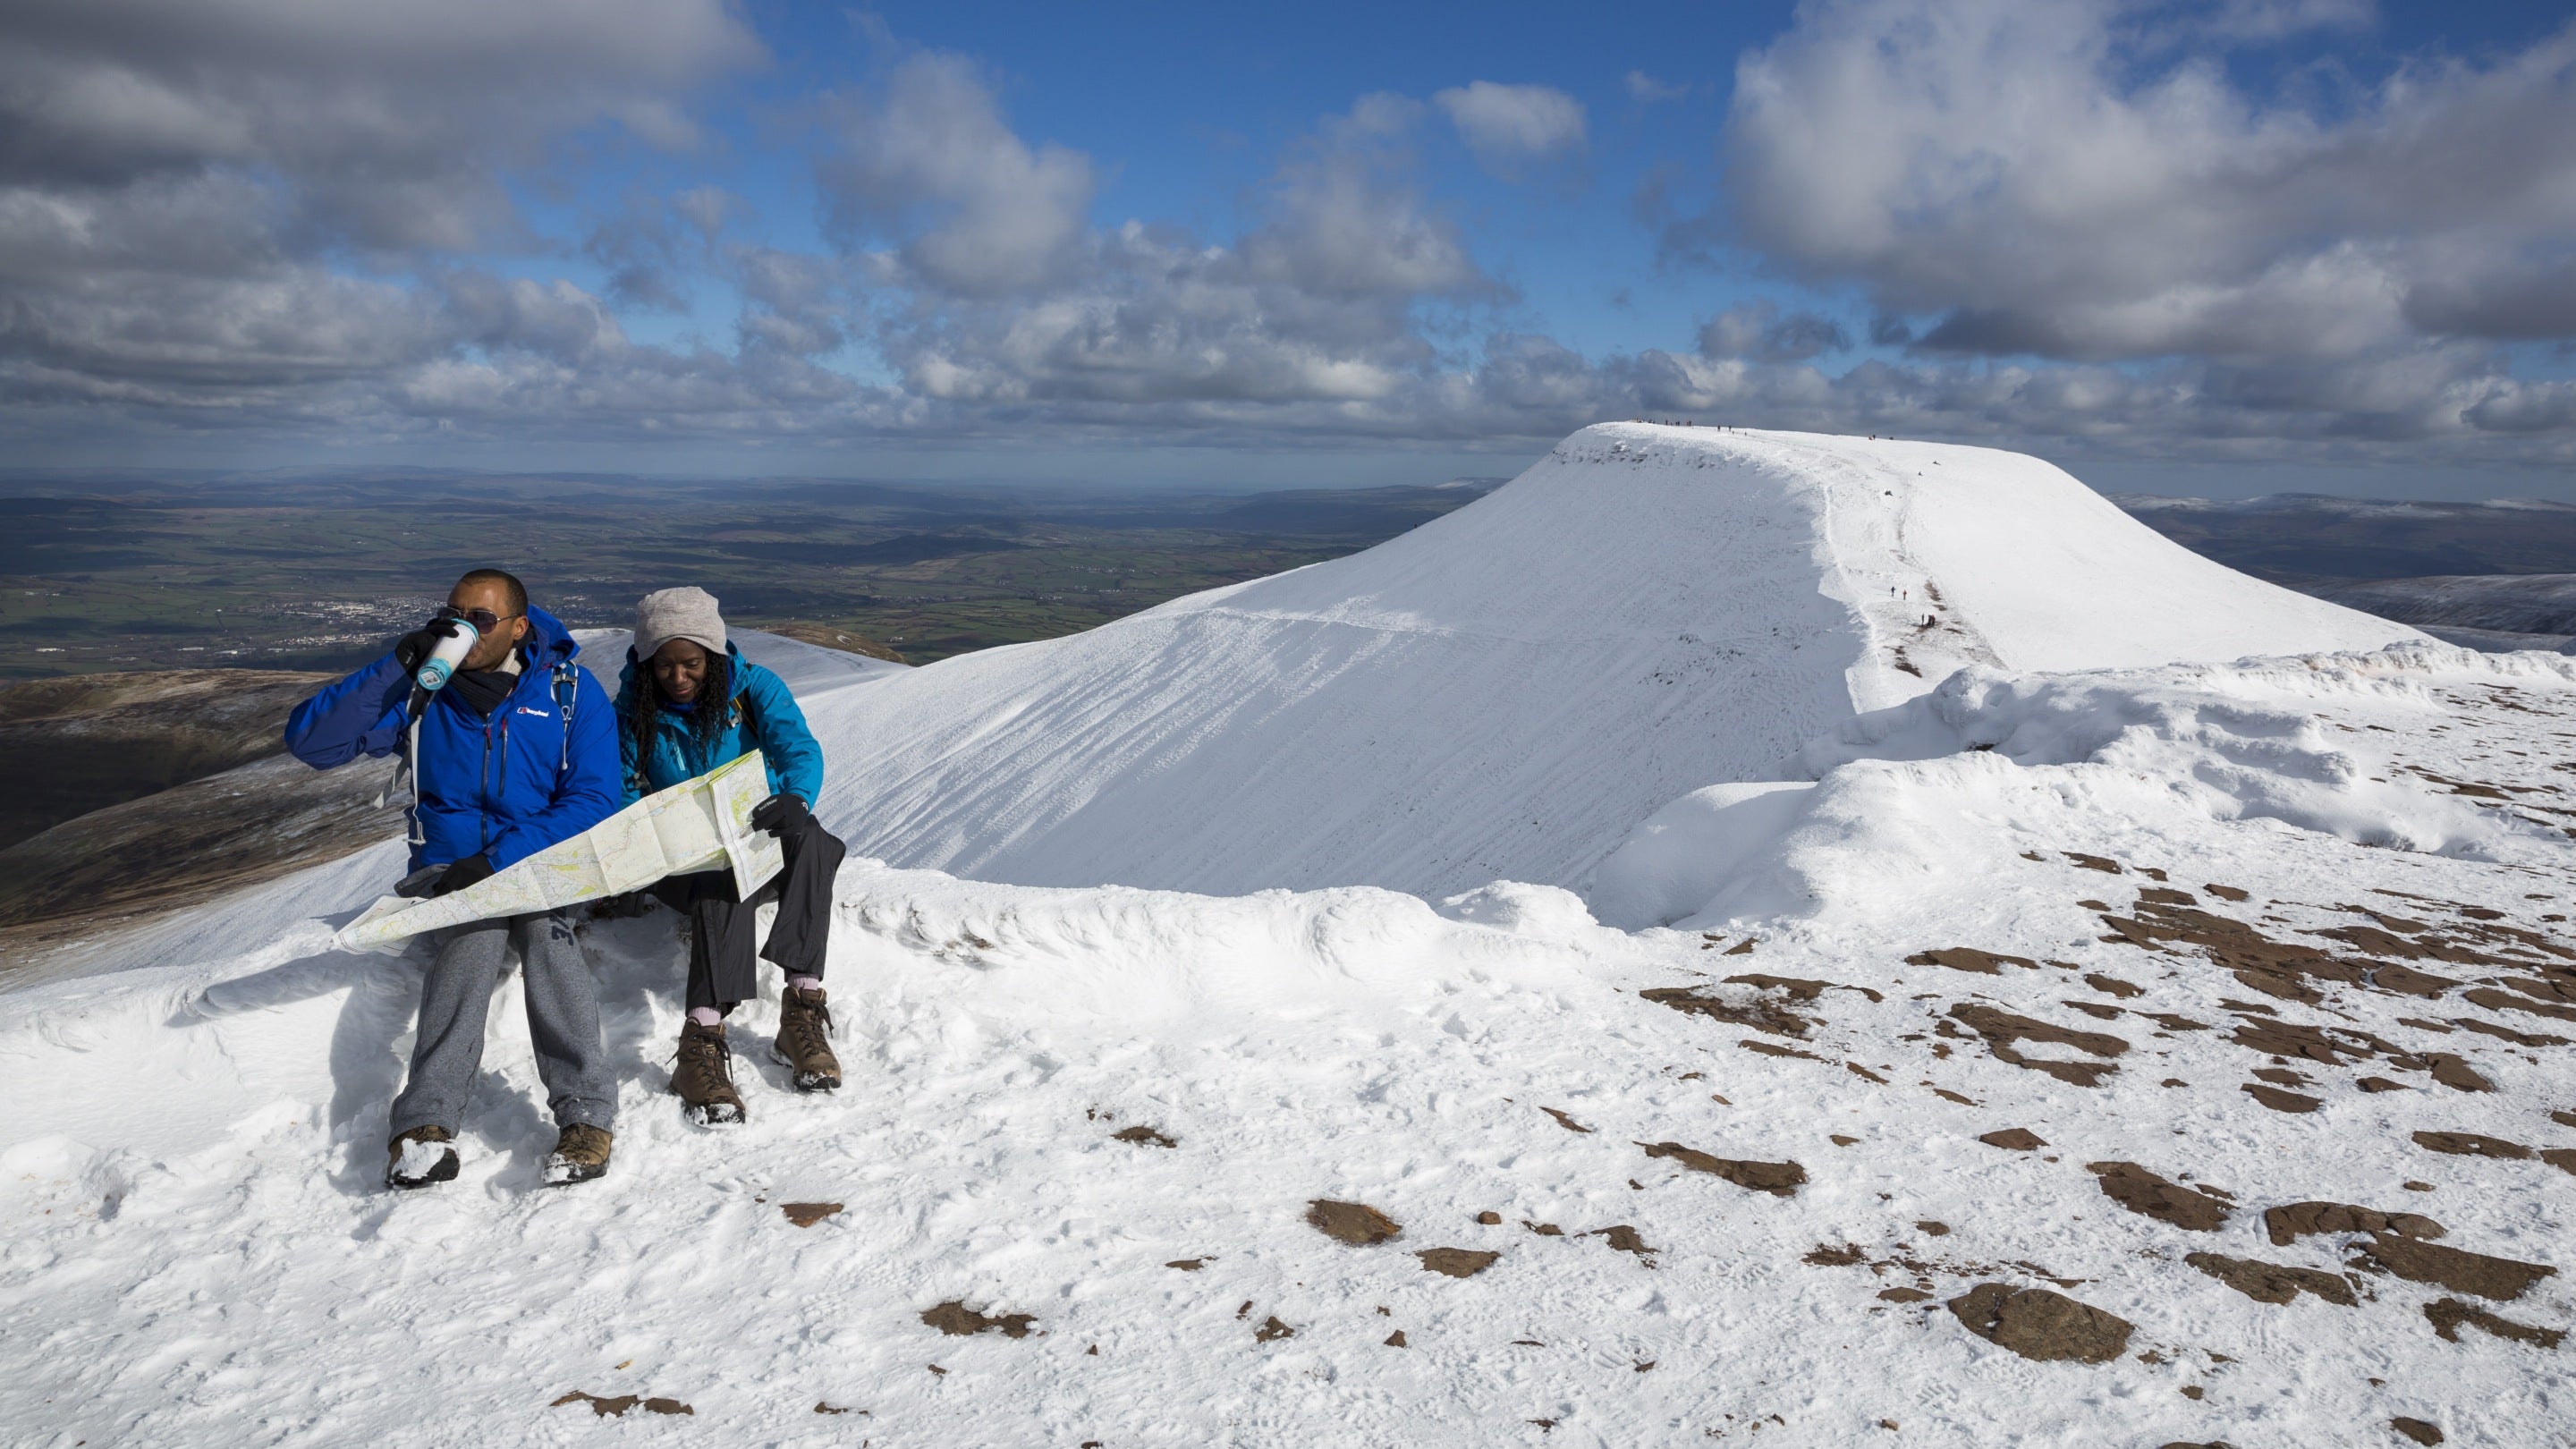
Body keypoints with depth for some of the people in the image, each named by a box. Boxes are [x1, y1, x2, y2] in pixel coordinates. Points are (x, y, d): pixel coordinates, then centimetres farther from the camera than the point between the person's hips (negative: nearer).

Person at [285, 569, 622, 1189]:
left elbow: (593, 801, -7)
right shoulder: (421, 691, 5)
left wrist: (499, 860, -19)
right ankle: (428, 1122, -43)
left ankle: (586, 1110, -41)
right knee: (480, 925, -33)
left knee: (542, 927, -35)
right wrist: (398, 665, -14)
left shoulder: (571, 691, 1)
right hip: (449, 870, 1)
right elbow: (310, 741, -5)